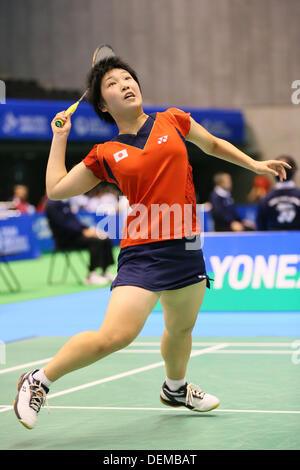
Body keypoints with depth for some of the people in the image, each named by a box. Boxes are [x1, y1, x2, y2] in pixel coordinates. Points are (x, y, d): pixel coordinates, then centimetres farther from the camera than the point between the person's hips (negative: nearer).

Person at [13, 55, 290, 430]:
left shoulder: (173, 121, 7)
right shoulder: (106, 155, 2)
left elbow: (214, 145, 25)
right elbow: (56, 188, 6)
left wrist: (254, 164, 18)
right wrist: (60, 137, 9)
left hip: (187, 249, 4)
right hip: (143, 254, -4)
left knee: (181, 329, 22)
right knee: (115, 335, -20)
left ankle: (175, 388, 52)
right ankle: (38, 382, -4)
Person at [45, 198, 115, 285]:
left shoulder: (65, 202, 15)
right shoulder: (52, 205, -15)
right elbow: (64, 225, -21)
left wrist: (89, 229, 1)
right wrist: (84, 232, -23)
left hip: (74, 235, 9)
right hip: (65, 240, -9)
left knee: (105, 239, -2)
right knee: (96, 241, -26)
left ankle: (105, 271, 3)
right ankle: (91, 276, -22)